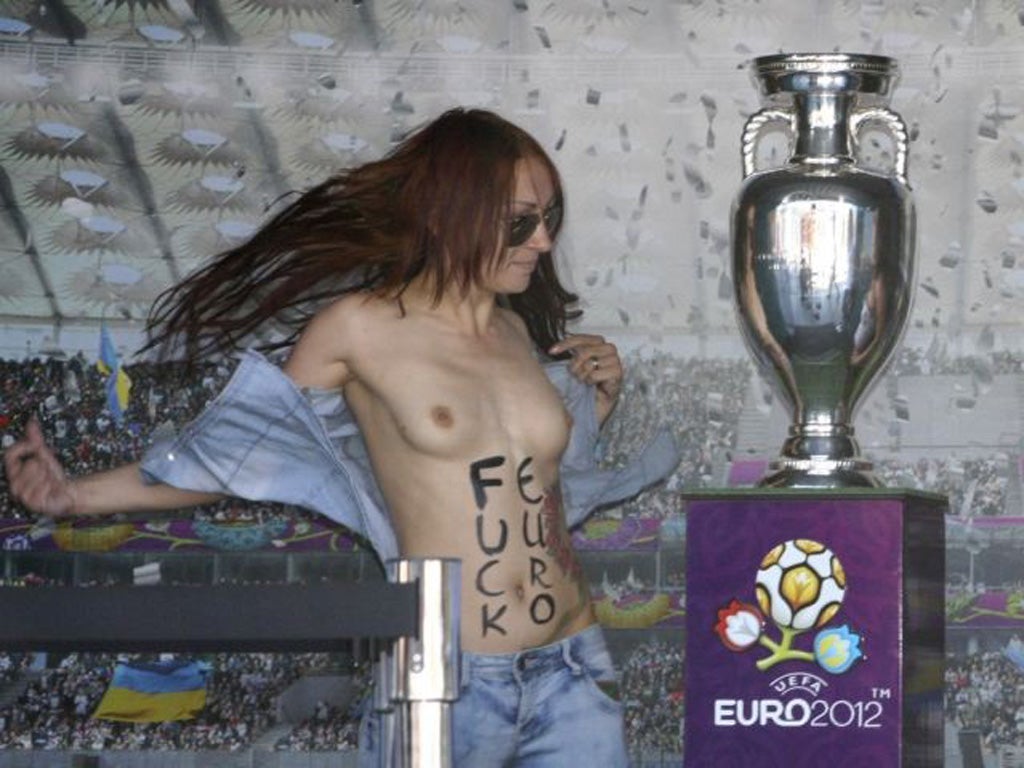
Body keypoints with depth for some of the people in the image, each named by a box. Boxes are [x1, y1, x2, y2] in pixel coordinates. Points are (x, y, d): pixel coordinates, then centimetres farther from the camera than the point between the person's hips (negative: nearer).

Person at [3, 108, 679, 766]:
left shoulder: (517, 333, 12)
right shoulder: (362, 327, -3)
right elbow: (243, 452, 5)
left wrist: (598, 403, 10)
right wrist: (76, 497, 2)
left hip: (571, 673, 5)